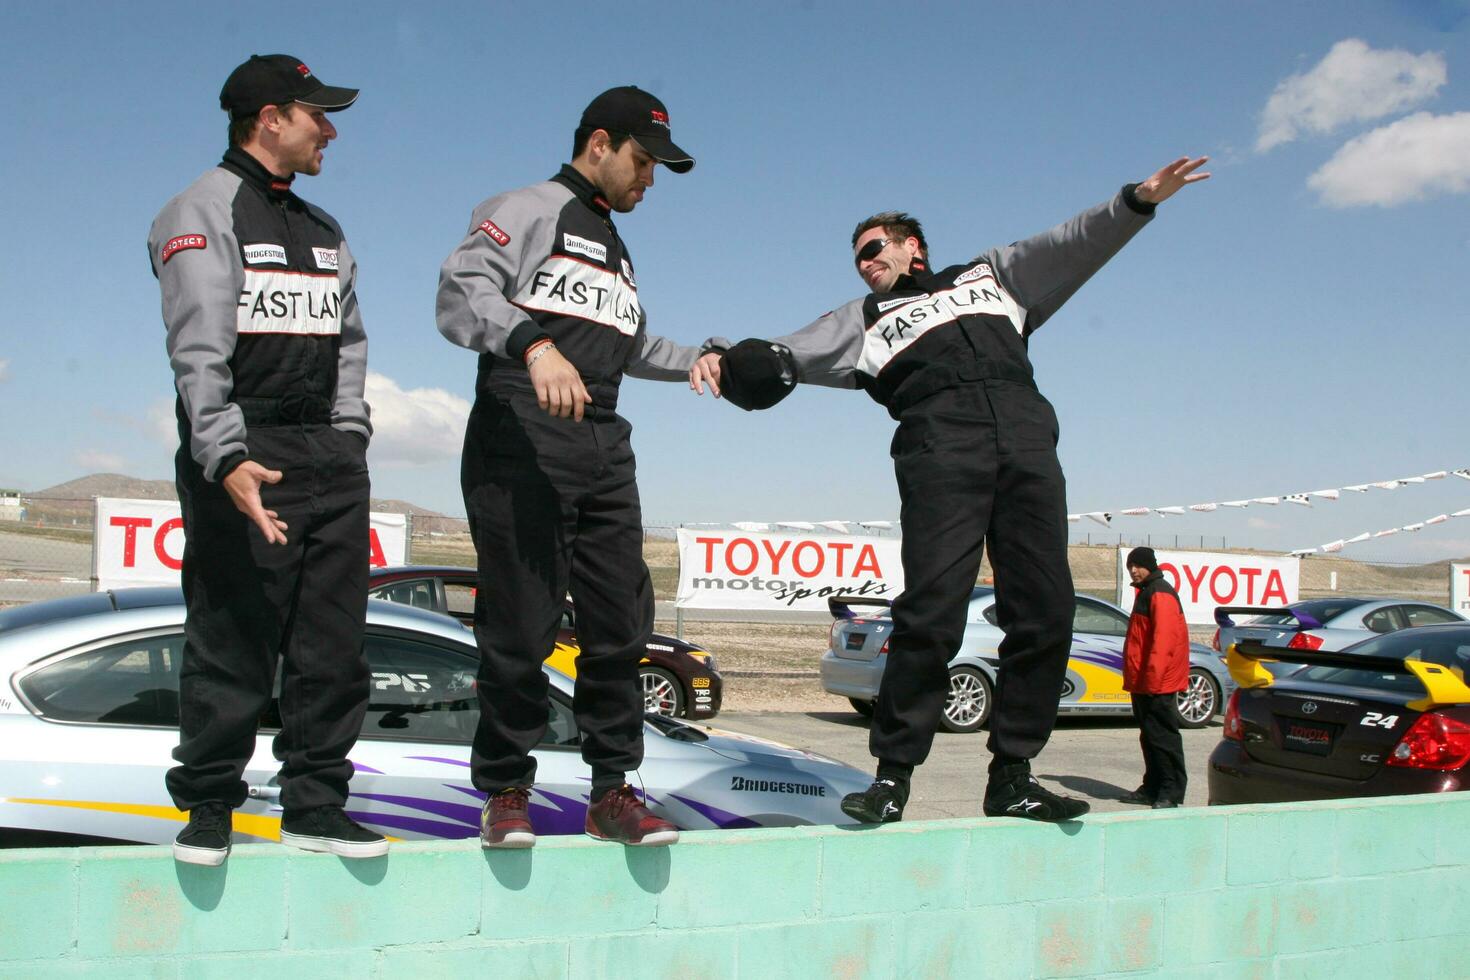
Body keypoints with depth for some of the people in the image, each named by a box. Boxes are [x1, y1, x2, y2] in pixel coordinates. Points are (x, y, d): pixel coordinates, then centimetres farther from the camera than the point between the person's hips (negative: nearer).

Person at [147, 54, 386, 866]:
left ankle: (315, 804, 13)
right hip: (243, 462, -7)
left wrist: (349, 437, 8)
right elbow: (199, 349, -14)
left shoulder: (324, 232, 23)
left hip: (329, 461, 7)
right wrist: (227, 460, -25)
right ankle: (208, 807, 10)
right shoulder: (202, 212, -1)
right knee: (230, 643, -4)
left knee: (333, 645, 5)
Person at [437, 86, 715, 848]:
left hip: (604, 450, 8)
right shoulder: (526, 212, 2)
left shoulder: (615, 249, 29)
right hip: (521, 443, -7)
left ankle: (612, 791, 12)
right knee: (521, 627, -6)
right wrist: (536, 343, -31)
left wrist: (696, 361, 26)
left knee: (621, 624, 3)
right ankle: (505, 794, 7)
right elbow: (460, 291, -15)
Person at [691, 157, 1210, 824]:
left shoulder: (991, 275, 32)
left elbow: (1072, 246, 24)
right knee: (930, 613, -16)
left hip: (1027, 436, 2)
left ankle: (1012, 777, 3)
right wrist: (727, 360, -5)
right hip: (939, 443, -2)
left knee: (1044, 612, -5)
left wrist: (1137, 200, 11)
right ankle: (892, 774, -9)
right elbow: (786, 356, 14)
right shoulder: (866, 319, 27)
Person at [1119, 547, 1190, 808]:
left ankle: (1171, 792, -6)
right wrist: (1134, 678, 22)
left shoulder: (1160, 594, -12)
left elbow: (1163, 637, -22)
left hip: (1157, 682, -10)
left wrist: (1152, 675, -26)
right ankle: (1152, 789, 19)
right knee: (1149, 735, 13)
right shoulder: (1146, 592, 21)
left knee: (1161, 735, -9)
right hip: (1143, 681, 10)